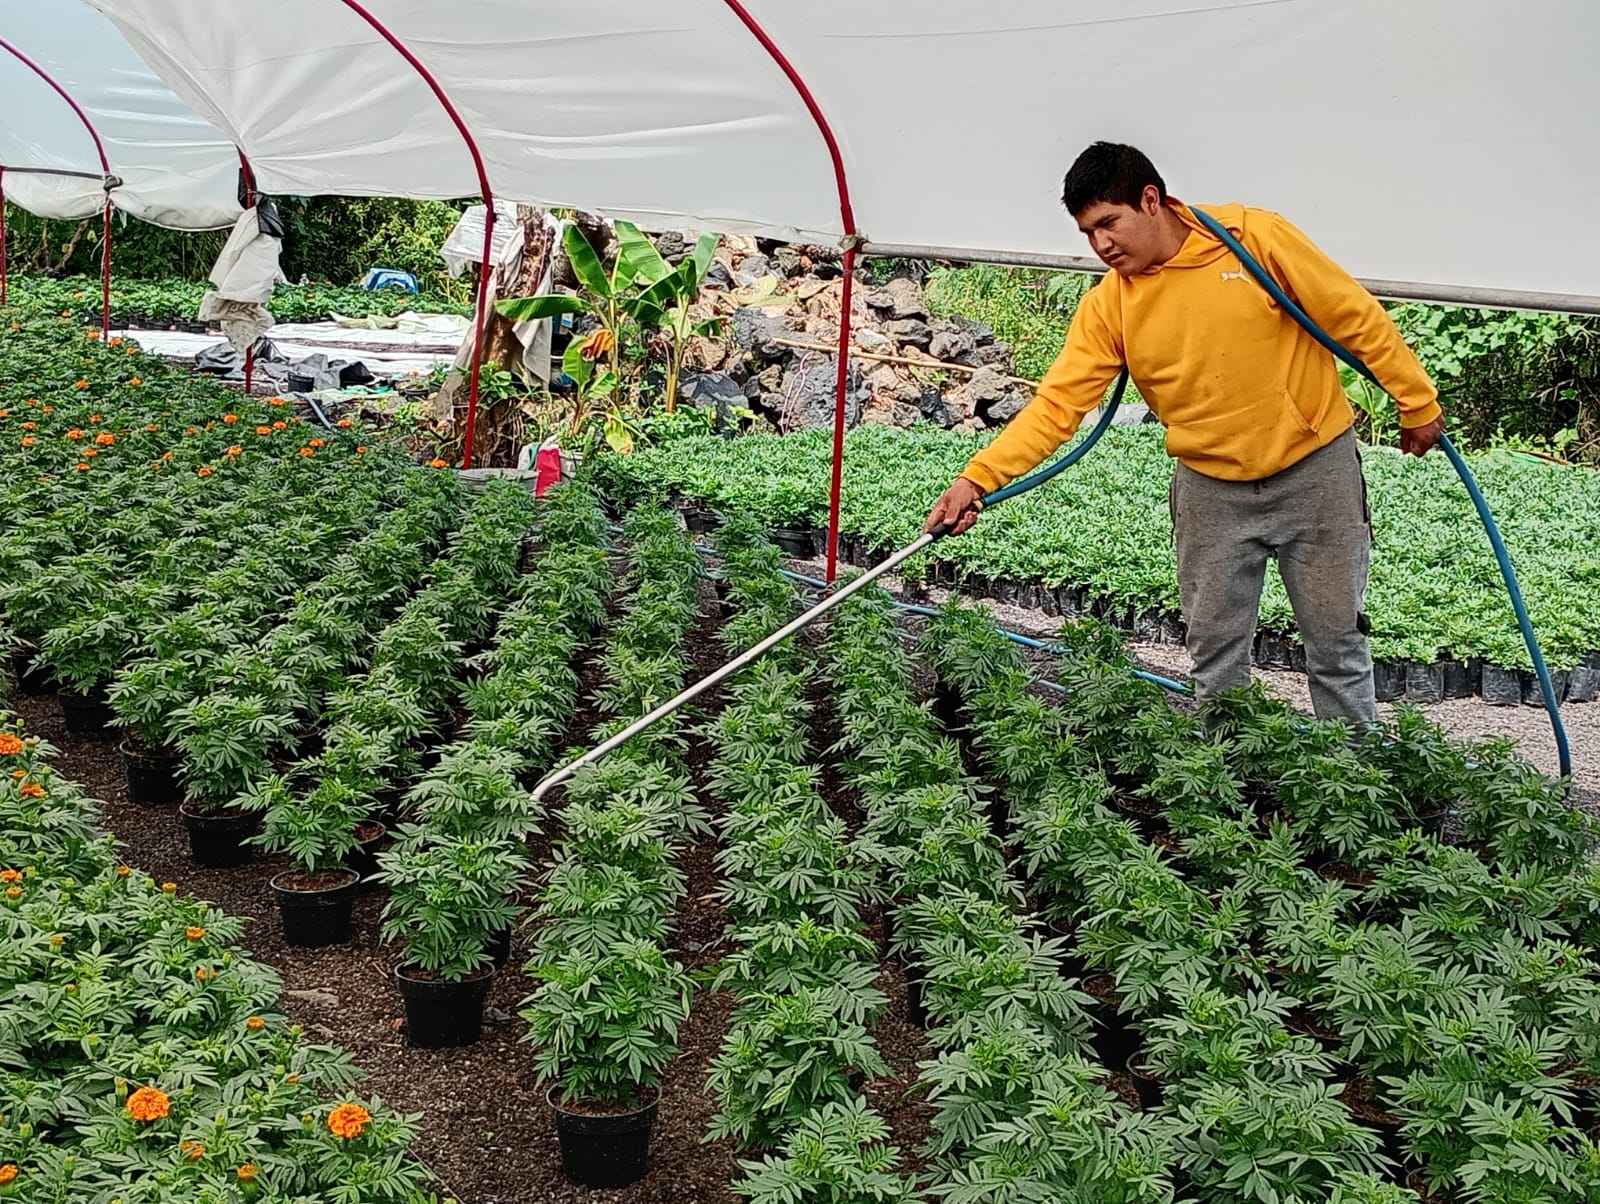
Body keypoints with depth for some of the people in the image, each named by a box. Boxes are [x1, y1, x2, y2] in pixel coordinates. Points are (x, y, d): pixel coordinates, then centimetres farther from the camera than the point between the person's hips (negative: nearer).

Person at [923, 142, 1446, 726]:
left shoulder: (1257, 238, -15)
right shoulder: (1107, 309, -7)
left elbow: (1357, 318, -8)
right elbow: (1057, 402, -10)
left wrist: (1418, 403, -3)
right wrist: (978, 478, -22)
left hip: (1314, 469, -2)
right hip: (1212, 488, 2)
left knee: (1337, 644, 8)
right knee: (1216, 657, 8)